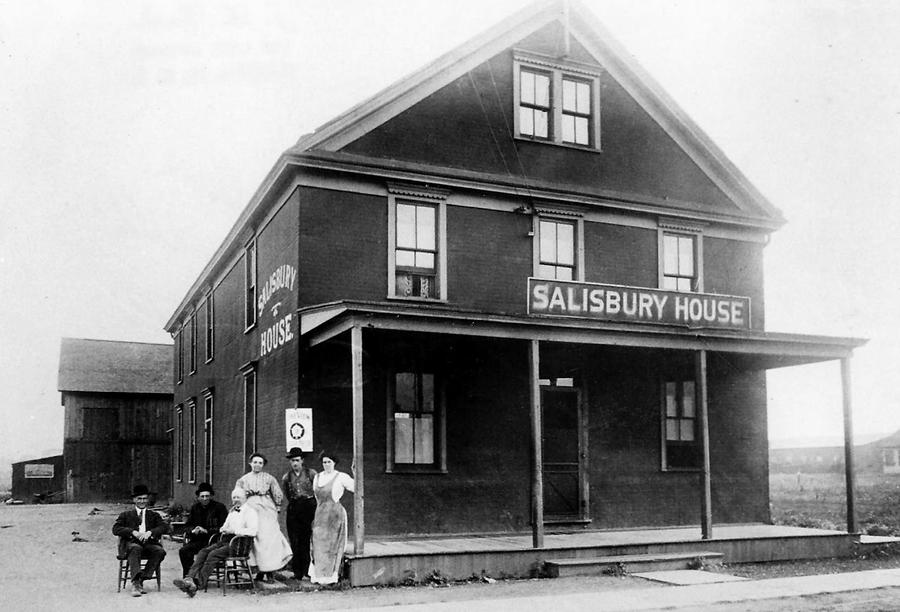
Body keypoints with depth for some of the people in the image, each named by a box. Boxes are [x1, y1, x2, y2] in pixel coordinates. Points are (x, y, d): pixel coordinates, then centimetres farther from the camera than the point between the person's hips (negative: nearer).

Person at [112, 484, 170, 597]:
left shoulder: (154, 515, 24)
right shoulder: (126, 515, 21)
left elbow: (165, 527, 6)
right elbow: (115, 529, 4)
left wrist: (150, 532, -14)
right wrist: (133, 532, -14)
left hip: (149, 543, 2)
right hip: (131, 543, -2)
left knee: (160, 551, -31)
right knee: (136, 548, -38)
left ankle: (141, 580, -29)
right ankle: (135, 582, -45)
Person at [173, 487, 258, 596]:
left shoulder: (250, 512, 0)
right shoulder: (232, 512, 28)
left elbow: (253, 531, -14)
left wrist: (233, 531, -16)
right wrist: (223, 529, 7)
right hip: (223, 541, 8)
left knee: (213, 554, -28)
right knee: (203, 551, -18)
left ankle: (198, 584, -35)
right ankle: (189, 578, -32)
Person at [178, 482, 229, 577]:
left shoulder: (220, 507, -1)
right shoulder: (195, 508, 15)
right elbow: (187, 526, 16)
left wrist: (207, 531, -17)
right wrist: (193, 530, -8)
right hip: (199, 540, 5)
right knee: (183, 551, -20)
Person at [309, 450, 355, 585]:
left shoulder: (341, 477, -4)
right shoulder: (317, 477, 12)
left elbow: (357, 488, -11)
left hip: (335, 514, -5)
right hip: (320, 514, 5)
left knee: (332, 545, -2)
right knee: (318, 545, 4)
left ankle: (331, 576, 4)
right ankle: (318, 575, 11)